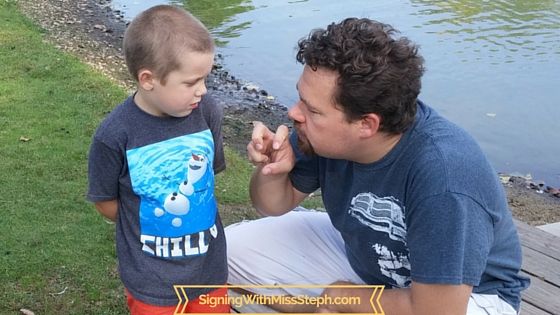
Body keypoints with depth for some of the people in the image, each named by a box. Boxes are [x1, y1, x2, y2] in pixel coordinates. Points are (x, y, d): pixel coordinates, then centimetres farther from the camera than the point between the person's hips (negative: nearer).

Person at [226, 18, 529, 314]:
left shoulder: (443, 177, -37)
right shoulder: (329, 131, -18)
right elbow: (277, 204, 0)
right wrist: (272, 170, -24)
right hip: (361, 257, 6)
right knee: (233, 247, -3)